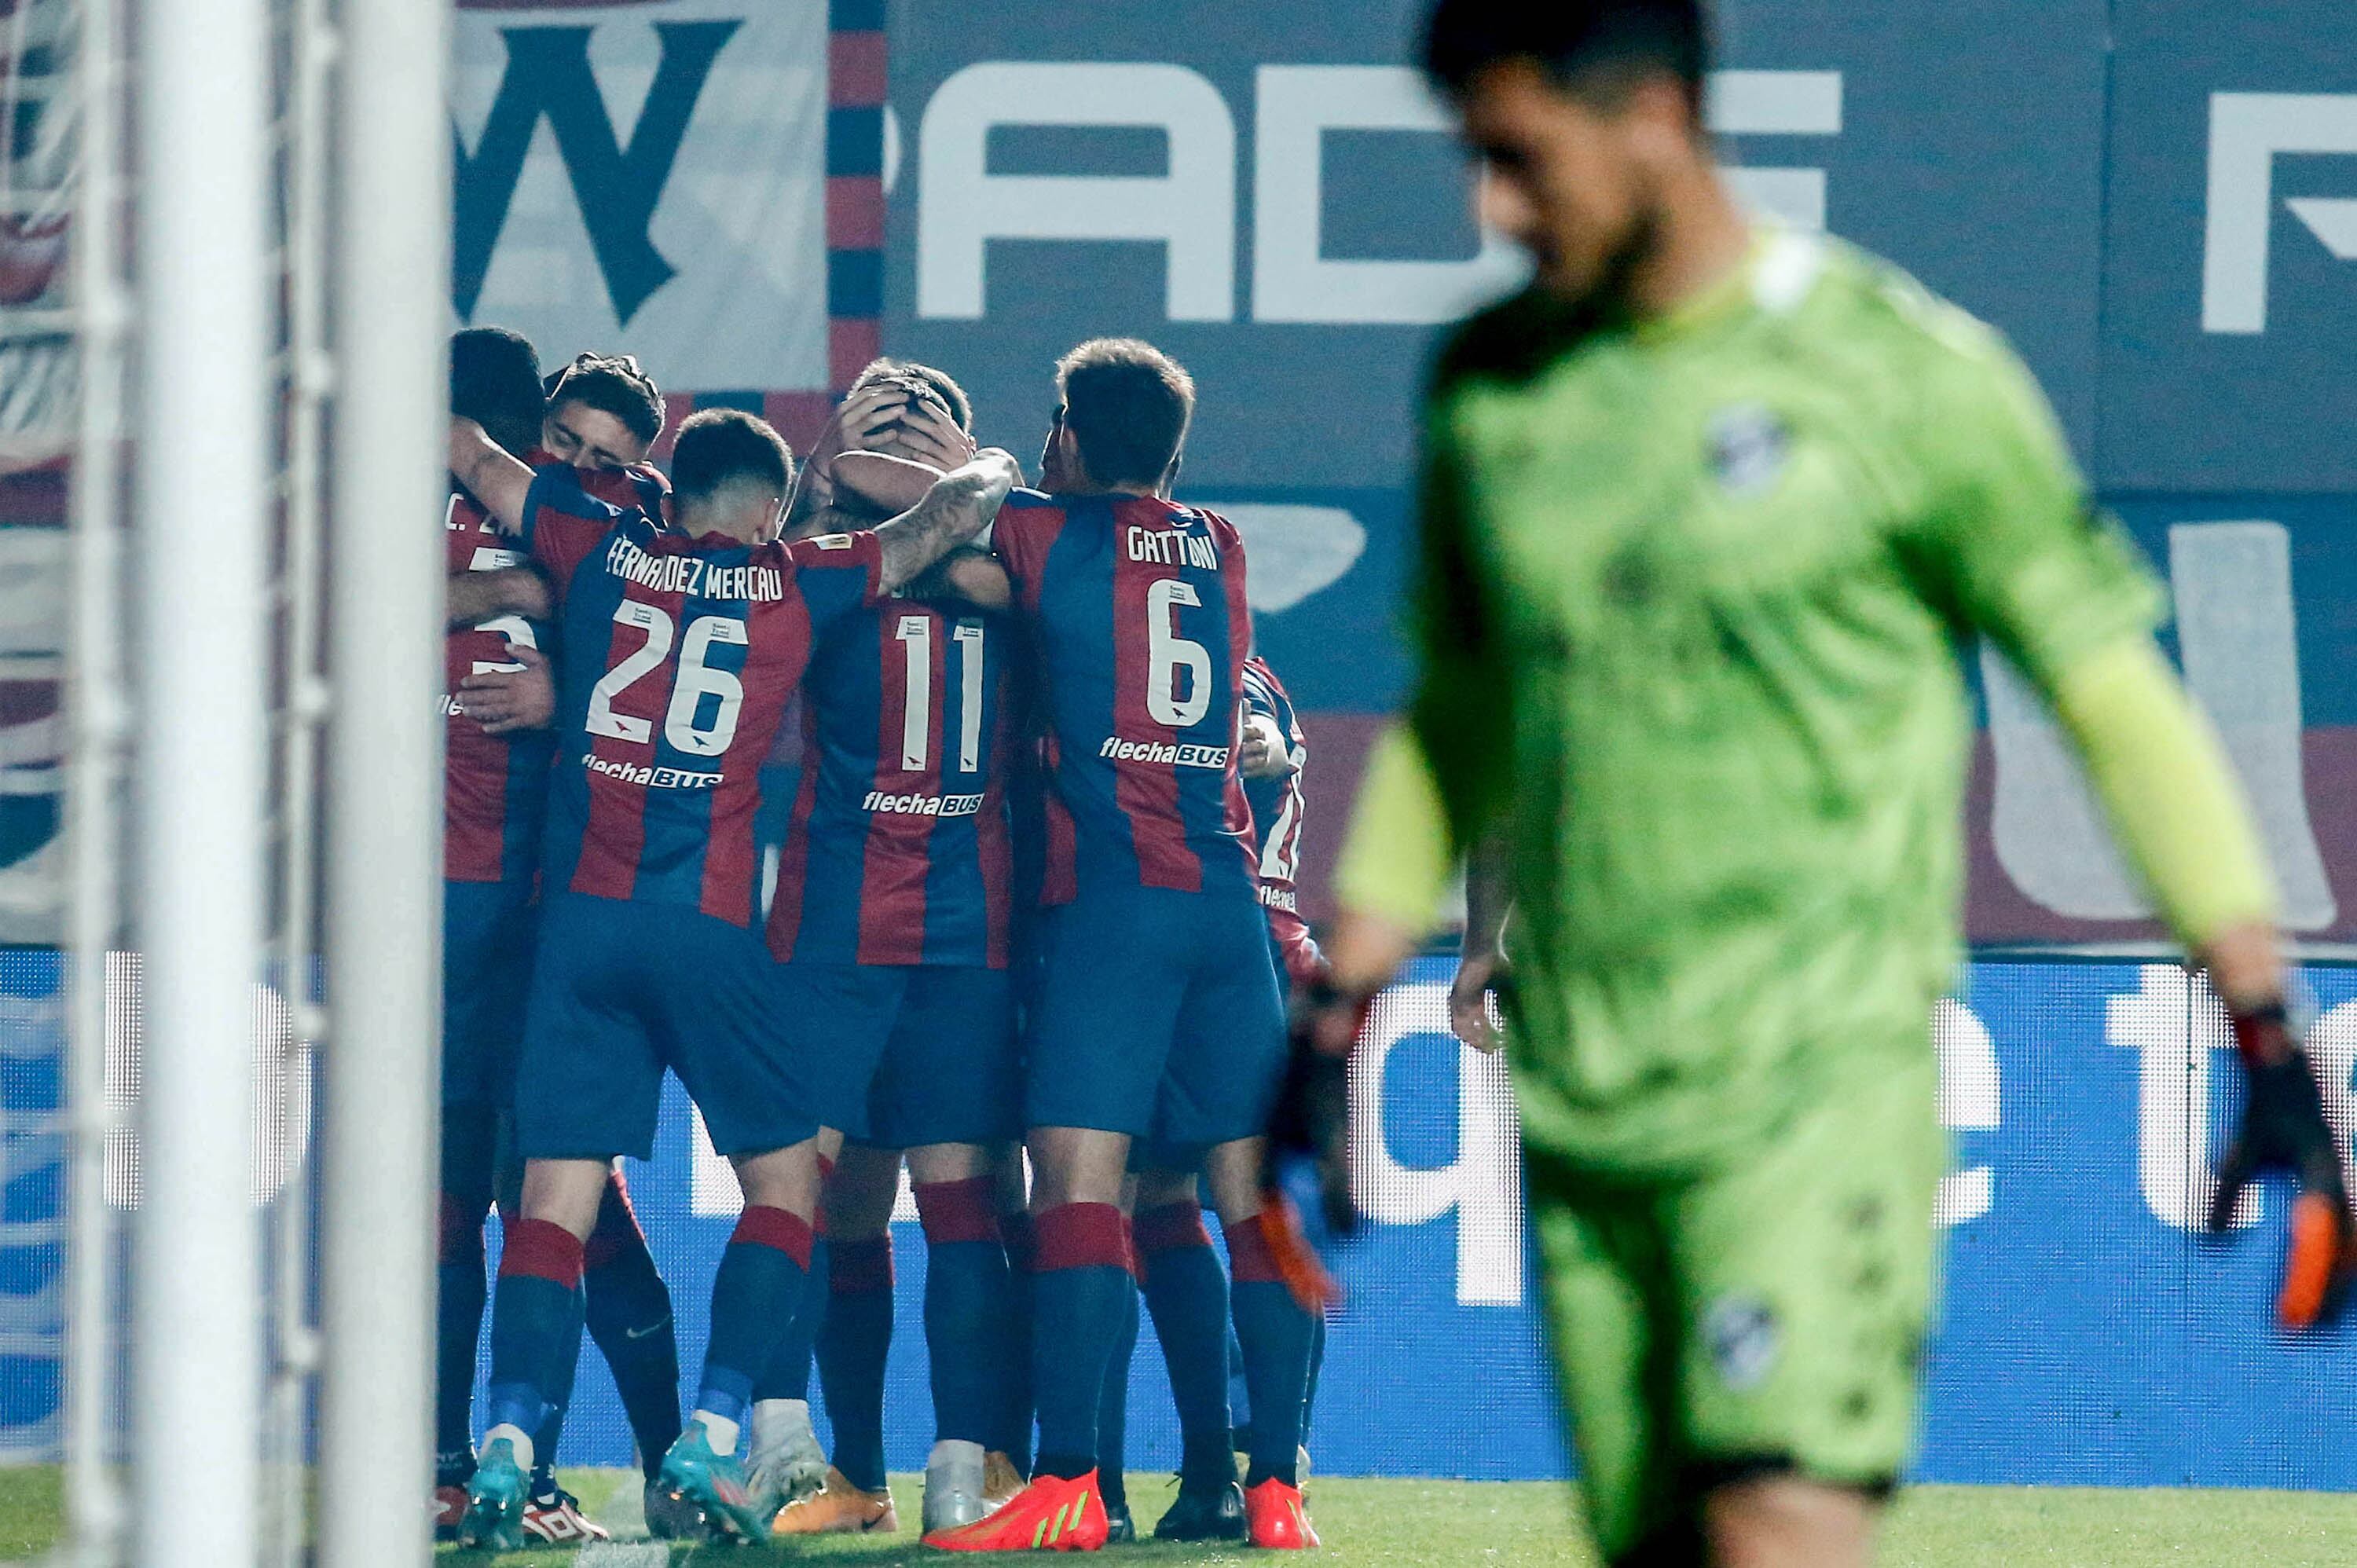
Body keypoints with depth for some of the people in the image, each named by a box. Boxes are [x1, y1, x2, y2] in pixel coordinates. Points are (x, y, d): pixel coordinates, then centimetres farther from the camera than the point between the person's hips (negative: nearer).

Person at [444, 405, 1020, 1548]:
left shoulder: (597, 553, 11)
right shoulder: (796, 586, 6)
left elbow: (466, 453, 20)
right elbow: (950, 519, 11)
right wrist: (993, 473, 32)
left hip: (580, 916, 2)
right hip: (707, 927, -2)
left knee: (555, 1192, 1)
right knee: (784, 1178, 10)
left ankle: (509, 1441, -14)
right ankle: (712, 1436, -5)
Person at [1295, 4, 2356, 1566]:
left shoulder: (1906, 371, -5)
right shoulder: (1490, 387, 10)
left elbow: (2122, 702, -1)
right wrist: (1333, 1016, 19)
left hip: (1819, 1085, -5)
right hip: (1580, 1114, 5)